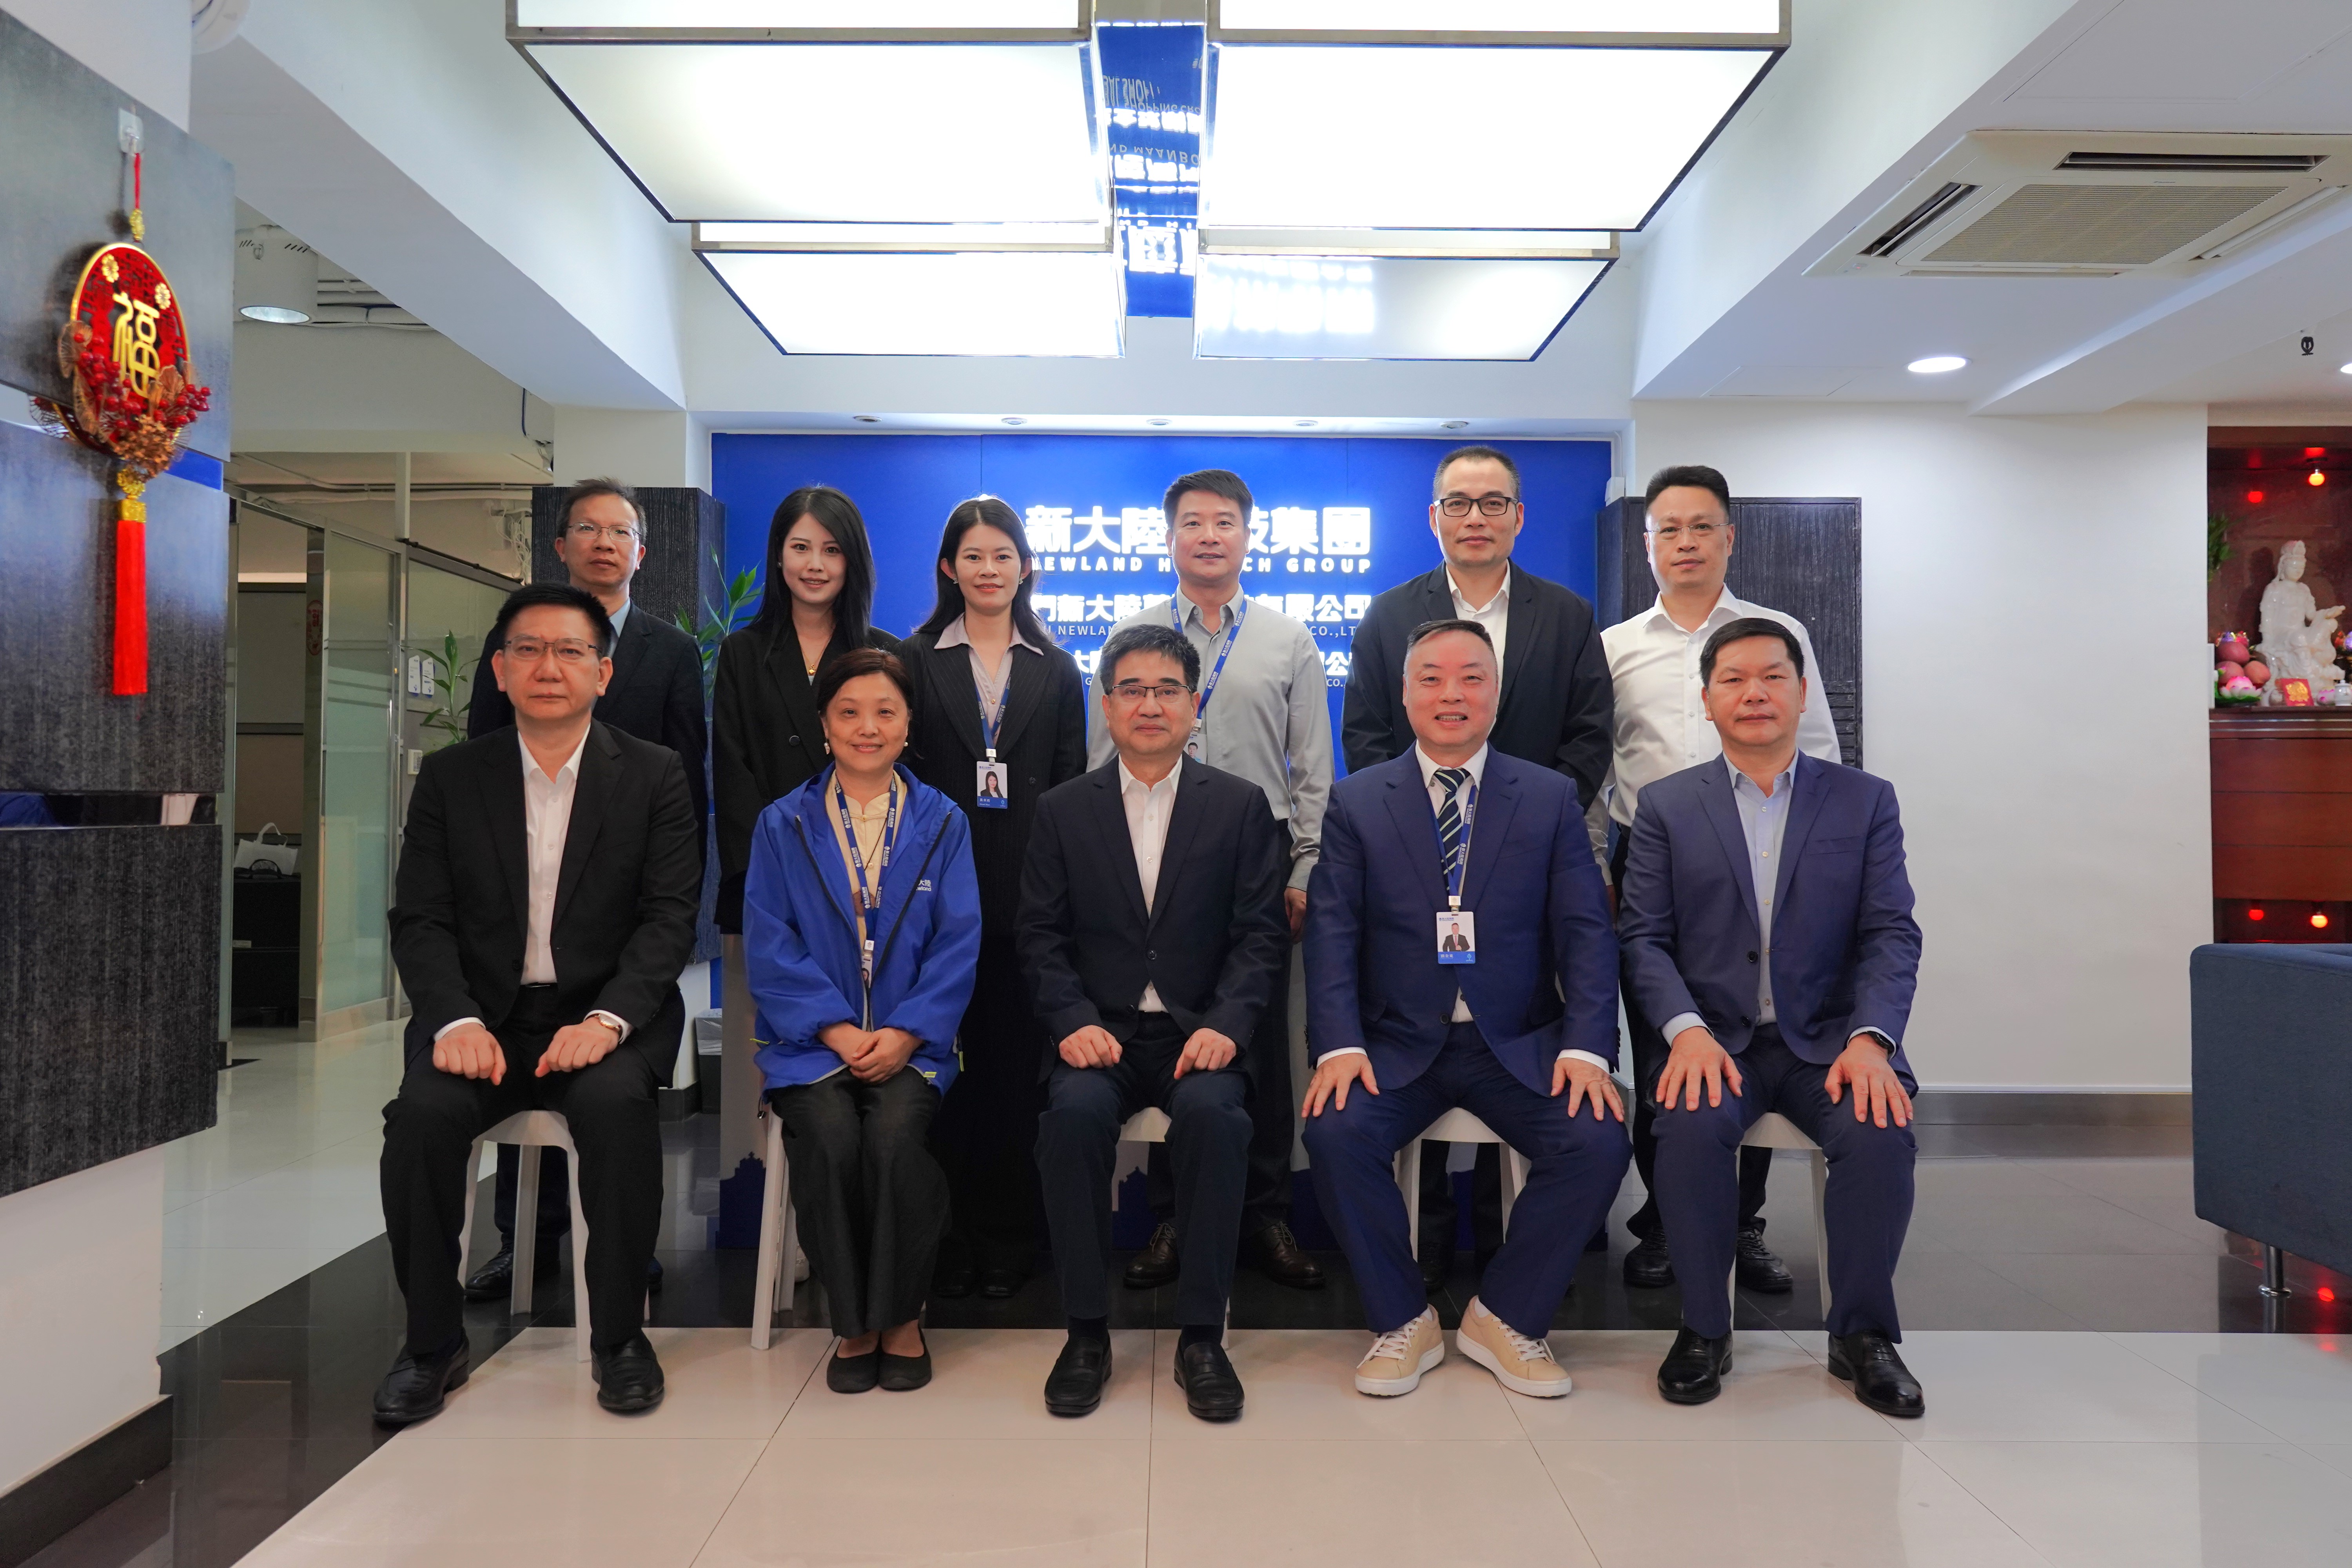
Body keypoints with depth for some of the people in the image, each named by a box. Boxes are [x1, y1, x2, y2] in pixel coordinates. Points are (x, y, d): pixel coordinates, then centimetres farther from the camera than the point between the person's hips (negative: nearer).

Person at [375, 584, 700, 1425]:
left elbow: (669, 917, -4)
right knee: (422, 1112, -27)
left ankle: (619, 1335, -12)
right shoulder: (450, 777, 8)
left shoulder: (655, 775, 3)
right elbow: (421, 920, 3)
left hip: (605, 1017, -2)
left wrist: (605, 1019, -20)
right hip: (484, 1015, 2)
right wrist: (456, 1020, -16)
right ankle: (432, 1341, -5)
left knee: (616, 1103, -32)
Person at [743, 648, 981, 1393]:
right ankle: (854, 1323, -5)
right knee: (830, 1137, -27)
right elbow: (769, 945, 1)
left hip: (911, 1038, 0)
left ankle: (900, 1317, -5)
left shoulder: (942, 823, 8)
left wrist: (904, 1033, -12)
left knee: (896, 1135, -28)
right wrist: (837, 1030, -12)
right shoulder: (783, 825, 9)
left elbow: (958, 942, 2)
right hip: (813, 1038, 1)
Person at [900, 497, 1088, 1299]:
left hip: (1027, 891, 1)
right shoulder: (916, 660, 7)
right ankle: (949, 1237, 15)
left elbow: (1072, 782, 8)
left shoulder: (1056, 670, 11)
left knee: (1015, 1061, 4)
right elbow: (899, 771, 4)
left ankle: (1009, 1239, 16)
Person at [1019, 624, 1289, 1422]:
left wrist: (1225, 1025, -15)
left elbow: (1260, 935, 1)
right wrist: (1074, 1021, -12)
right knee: (1073, 1111, -30)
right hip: (1100, 1033, 1)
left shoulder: (1241, 806, 8)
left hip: (1202, 1033, -1)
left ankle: (1201, 1335, -15)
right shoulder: (1063, 811, 11)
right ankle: (1087, 1331, -12)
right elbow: (1043, 936, 6)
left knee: (1213, 1112, -32)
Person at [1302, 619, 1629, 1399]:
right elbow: (1332, 933, -2)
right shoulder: (1356, 802, 5)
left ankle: (1504, 1318, 2)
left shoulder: (1550, 798, 7)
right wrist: (1340, 1044, -17)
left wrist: (1586, 1047, -15)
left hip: (1518, 1044, 1)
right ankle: (1404, 1321, -1)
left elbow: (1585, 932, 0)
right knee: (1334, 1132, -27)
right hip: (1396, 1043, 0)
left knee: (1599, 1142, -24)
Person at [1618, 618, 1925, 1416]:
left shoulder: (1865, 801, 9)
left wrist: (1870, 1039, -17)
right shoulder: (1666, 805, 7)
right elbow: (1643, 936, 0)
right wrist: (1686, 1031, -18)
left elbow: (1891, 934, 1)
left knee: (1881, 1131, -28)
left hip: (1829, 1041, 1)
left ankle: (1863, 1333, -3)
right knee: (1693, 1126, -31)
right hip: (1715, 1040, -1)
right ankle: (1704, 1328, -8)